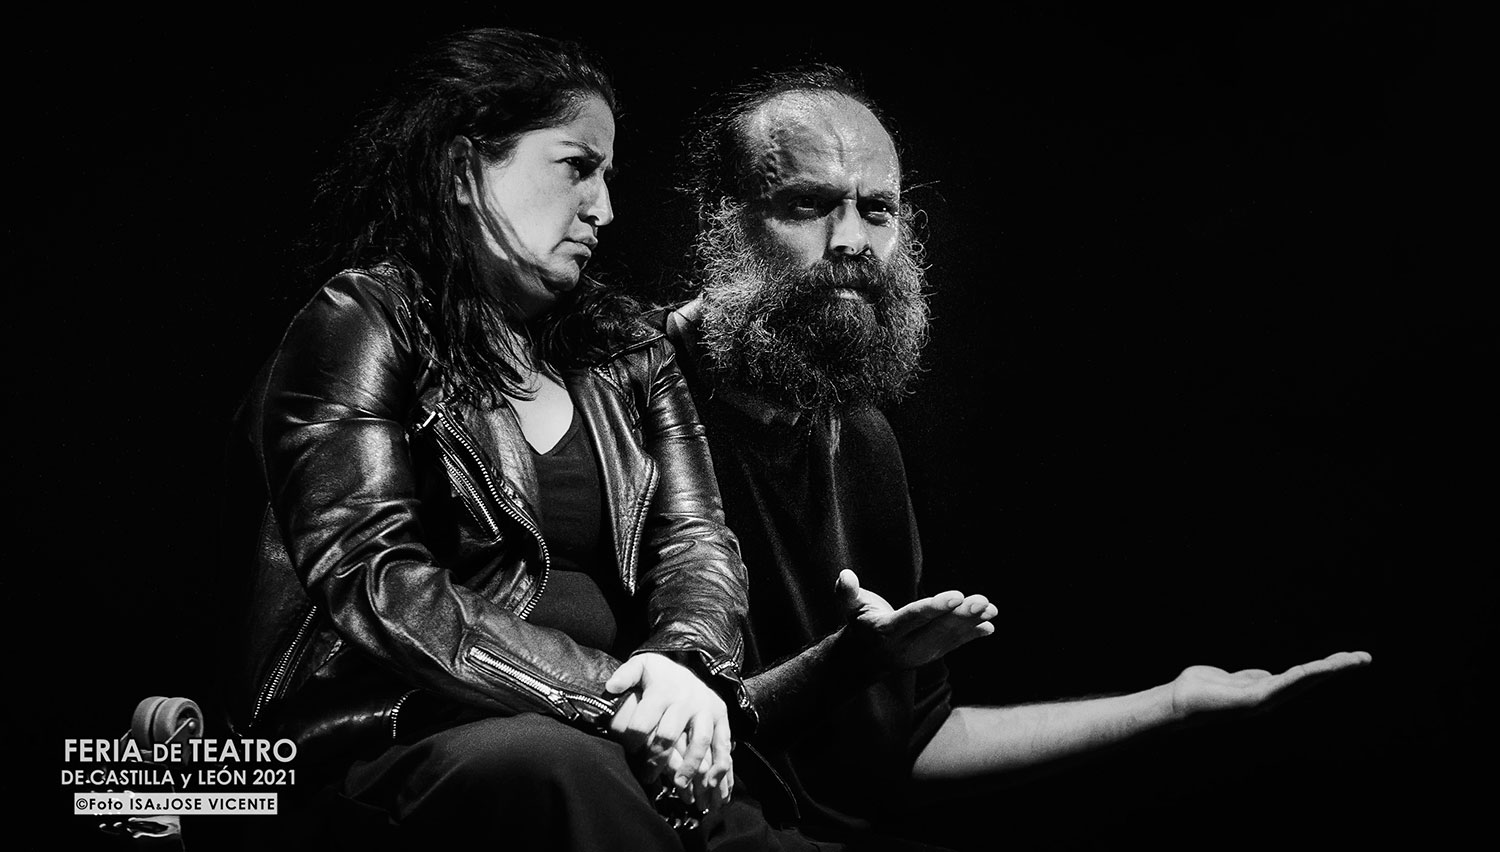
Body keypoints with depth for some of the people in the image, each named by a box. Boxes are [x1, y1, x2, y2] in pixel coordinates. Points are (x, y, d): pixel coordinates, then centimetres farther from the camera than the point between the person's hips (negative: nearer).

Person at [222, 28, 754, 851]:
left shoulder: (628, 350, 17)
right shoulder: (360, 325, -1)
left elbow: (695, 537, 7)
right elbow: (375, 584, -13)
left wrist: (690, 663, -18)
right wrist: (613, 694, -21)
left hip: (597, 739, 5)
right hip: (383, 744, -5)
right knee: (561, 769, -37)